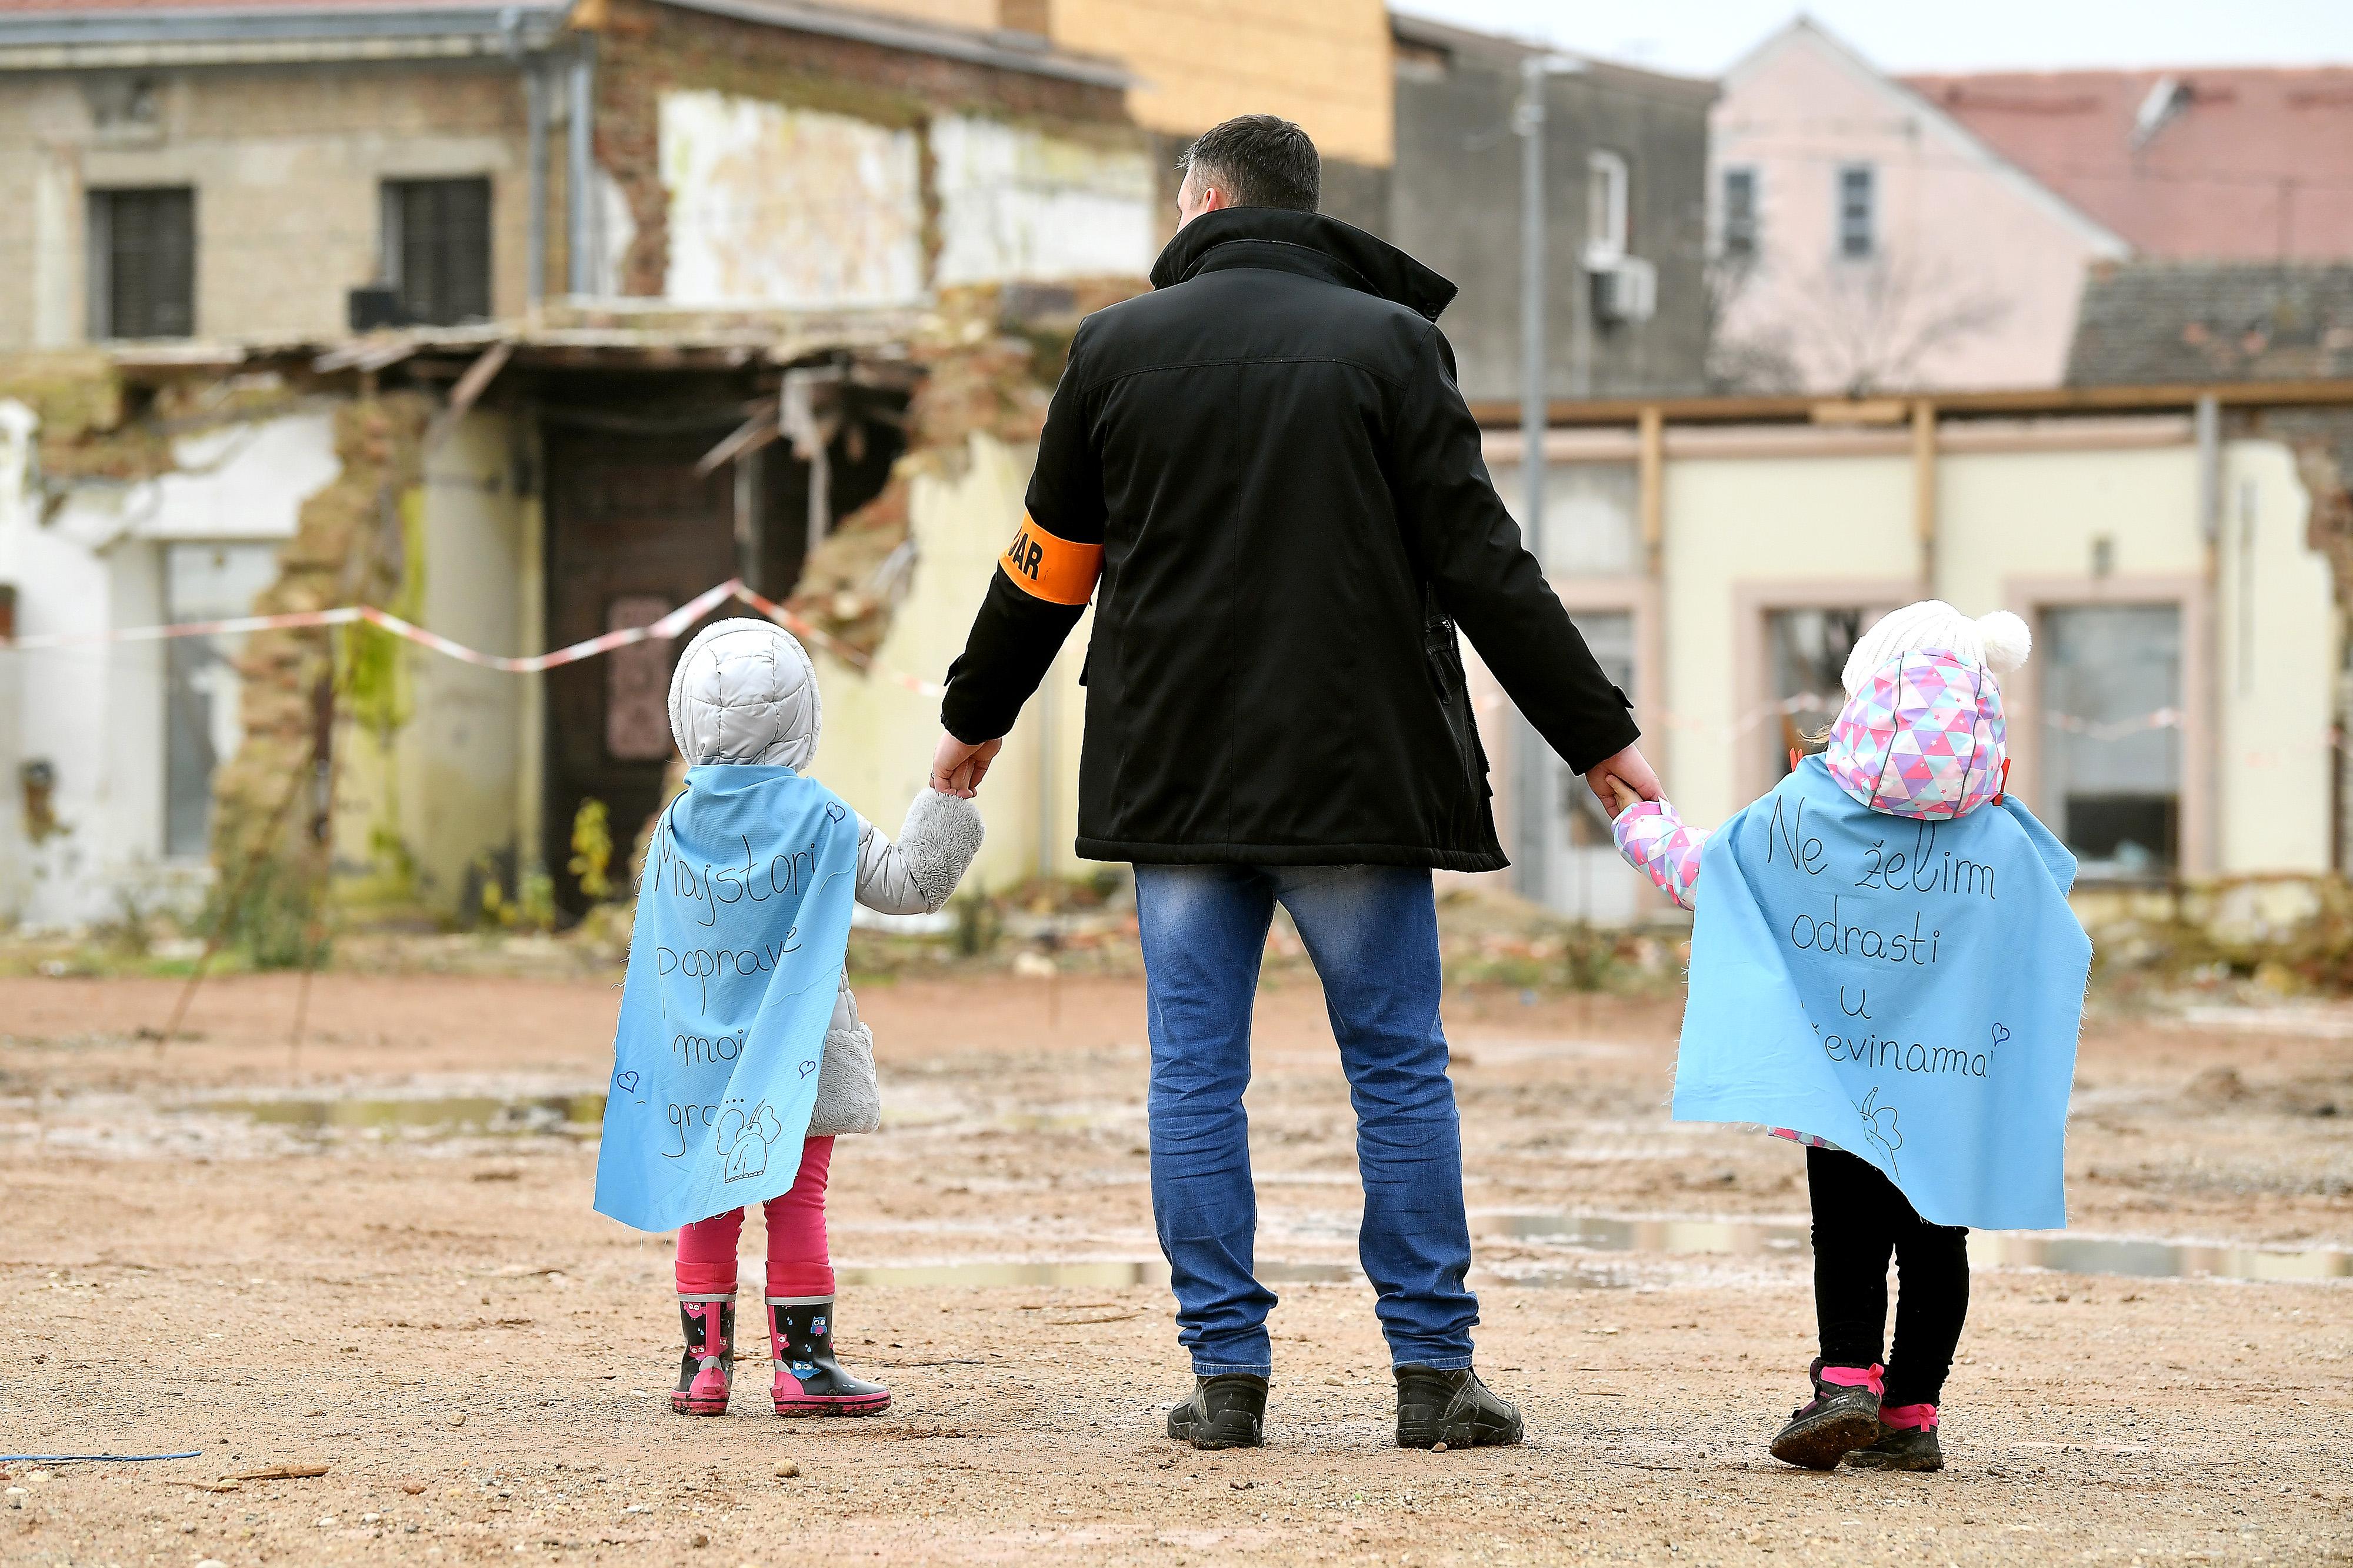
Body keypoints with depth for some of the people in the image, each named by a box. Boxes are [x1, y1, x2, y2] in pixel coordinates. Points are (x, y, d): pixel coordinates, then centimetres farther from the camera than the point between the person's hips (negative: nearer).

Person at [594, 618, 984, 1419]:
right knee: (797, 1200, 1)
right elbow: (912, 881, -5)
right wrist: (950, 798, 0)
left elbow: (658, 953, 8)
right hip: (796, 1055, -3)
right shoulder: (817, 819, -8)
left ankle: (704, 1360, 10)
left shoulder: (677, 828, 1)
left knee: (707, 1208, 9)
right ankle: (801, 1363, 0)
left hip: (699, 1058, 3)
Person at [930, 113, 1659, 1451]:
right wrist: (1597, 732, 0)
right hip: (1357, 773, -1)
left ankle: (1228, 1373, 3)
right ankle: (1433, 1370, 2)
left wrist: (978, 719, 28)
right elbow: (1480, 562, -6)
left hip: (1174, 774, 2)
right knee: (1399, 1065, 4)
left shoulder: (1118, 348, 4)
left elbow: (1049, 565, 12)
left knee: (1196, 1072, 6)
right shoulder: (1388, 342, -2)